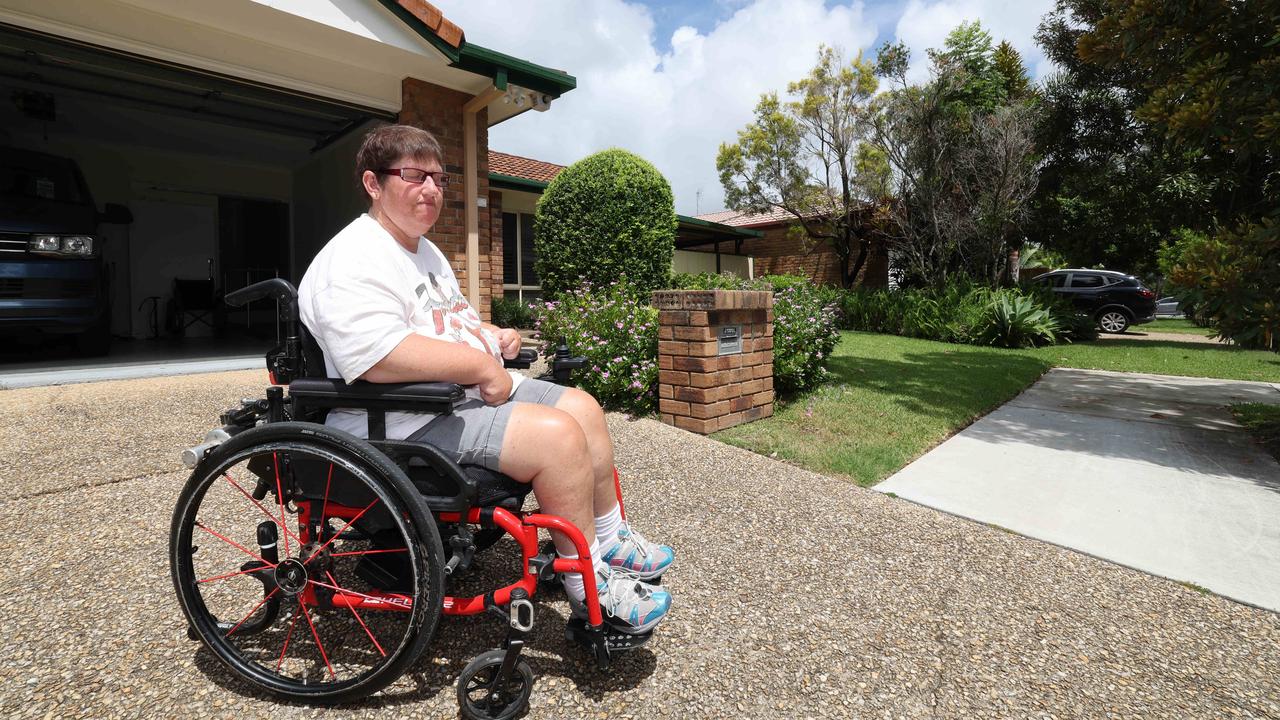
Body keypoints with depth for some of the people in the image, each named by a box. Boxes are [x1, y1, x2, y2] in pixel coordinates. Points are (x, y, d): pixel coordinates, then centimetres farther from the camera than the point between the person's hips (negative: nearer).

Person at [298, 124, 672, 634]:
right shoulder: (353, 262, -15)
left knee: (582, 407, 5)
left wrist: (492, 334, 9)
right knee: (558, 436, -25)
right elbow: (375, 355, -30)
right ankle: (590, 590, -8)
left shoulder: (425, 250, 20)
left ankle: (611, 541, 18)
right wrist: (481, 366, -24)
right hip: (411, 423, -11)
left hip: (472, 389, 11)